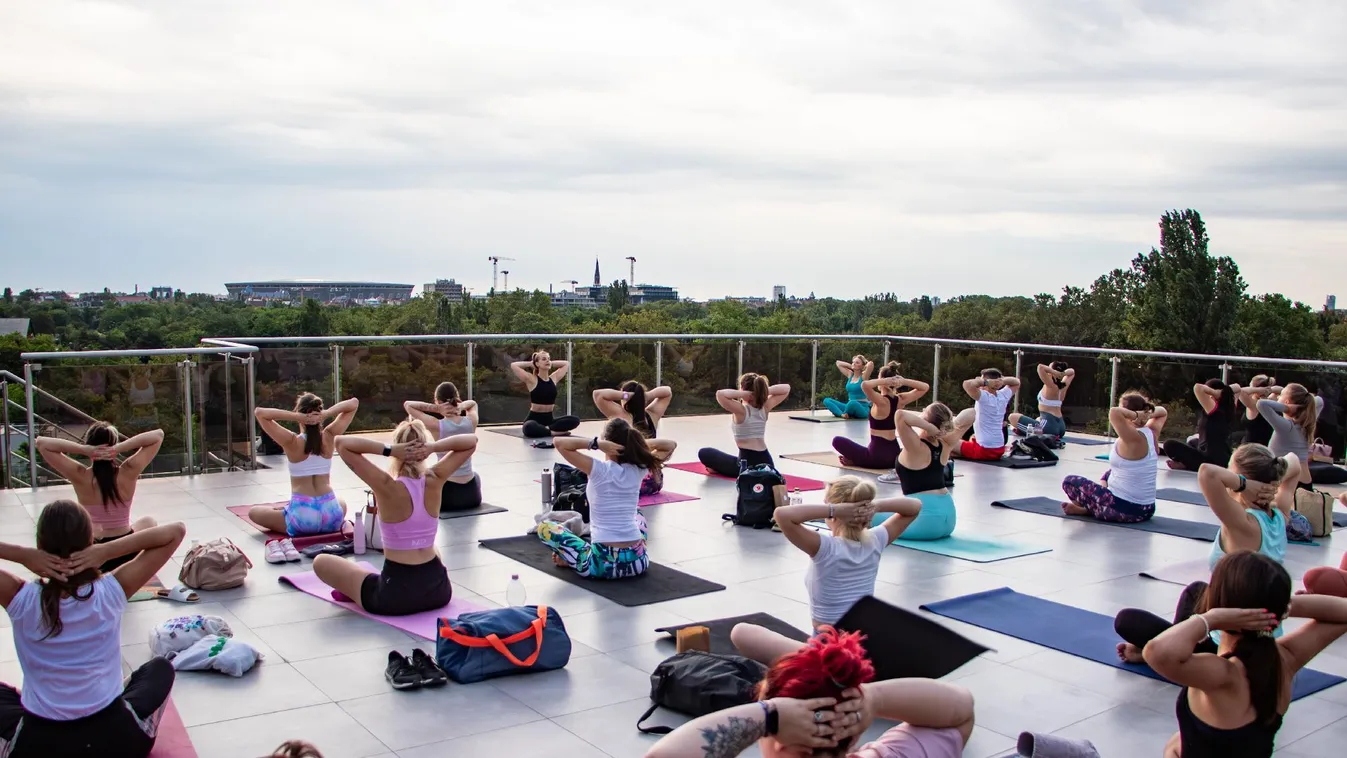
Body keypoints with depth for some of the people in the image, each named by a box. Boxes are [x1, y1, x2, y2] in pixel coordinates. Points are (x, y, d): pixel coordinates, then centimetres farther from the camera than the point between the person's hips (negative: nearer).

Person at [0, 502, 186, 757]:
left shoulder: (21, 600, -13)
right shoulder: (110, 592, -12)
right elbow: (176, 531, -7)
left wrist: (23, 555, -18)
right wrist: (106, 551, -16)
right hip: (115, 737, 0)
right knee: (160, 668, 30)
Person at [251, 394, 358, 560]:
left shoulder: (292, 442, -11)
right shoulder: (329, 437, -4)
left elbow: (259, 412, -11)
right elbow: (354, 403, 4)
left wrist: (298, 417, -17)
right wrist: (326, 414, -11)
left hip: (302, 520, -3)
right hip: (331, 518, 3)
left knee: (253, 512, 23)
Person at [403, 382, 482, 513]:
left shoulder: (437, 426, -15)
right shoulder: (472, 421, -4)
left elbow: (407, 404, -3)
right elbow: (473, 403, 21)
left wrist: (436, 408, -13)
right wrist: (461, 407, -1)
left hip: (447, 494, -3)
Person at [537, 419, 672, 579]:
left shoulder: (600, 469, -11)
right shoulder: (638, 470, 1)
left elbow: (559, 443, -10)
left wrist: (596, 443, -15)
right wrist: (634, 444, 4)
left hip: (604, 564, -3)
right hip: (638, 561, 3)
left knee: (544, 527, 14)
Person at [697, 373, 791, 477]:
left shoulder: (741, 410, -14)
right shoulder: (765, 408, 2)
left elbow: (720, 394, -29)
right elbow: (786, 388, 12)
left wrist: (743, 394, -19)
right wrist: (764, 391, -2)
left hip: (748, 464, -6)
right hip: (767, 463, 6)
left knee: (704, 453, 9)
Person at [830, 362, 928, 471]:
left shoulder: (881, 401, -17)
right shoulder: (900, 400, 0)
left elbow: (864, 385, -36)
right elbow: (925, 387, 14)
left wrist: (885, 381, -21)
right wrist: (903, 381, -2)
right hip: (894, 454, 4)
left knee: (837, 441, 6)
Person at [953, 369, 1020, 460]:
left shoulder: (984, 397, -18)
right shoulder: (1003, 396, 1)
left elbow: (967, 384, -34)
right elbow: (1016, 382, 20)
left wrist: (985, 382, -18)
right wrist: (1002, 381, 0)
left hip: (984, 450, -7)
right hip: (1000, 450, 7)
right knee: (973, 439, 37)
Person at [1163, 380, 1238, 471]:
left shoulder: (1214, 409, -14)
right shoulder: (1228, 409, 7)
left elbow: (1198, 388, -28)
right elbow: (1236, 387, 26)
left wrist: (1216, 393, -15)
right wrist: (1225, 390, 8)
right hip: (1224, 461, 9)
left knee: (1170, 445, -12)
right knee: (1192, 443, 37)